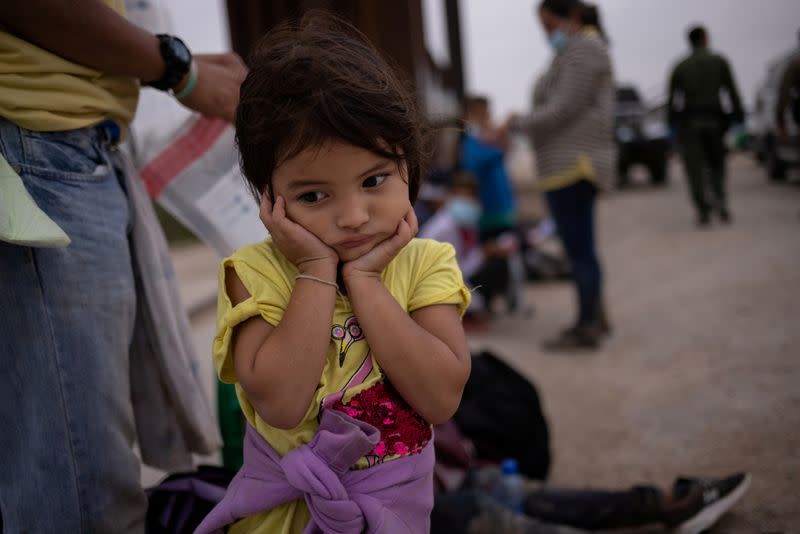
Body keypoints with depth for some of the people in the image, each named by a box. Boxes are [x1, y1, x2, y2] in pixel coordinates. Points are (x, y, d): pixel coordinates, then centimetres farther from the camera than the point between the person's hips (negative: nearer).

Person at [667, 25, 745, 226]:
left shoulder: (680, 67, 5)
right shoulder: (719, 62, 3)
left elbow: (671, 98, 2)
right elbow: (732, 92, -2)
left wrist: (672, 124, 8)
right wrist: (739, 118, 2)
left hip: (690, 121, 0)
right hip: (714, 120, 1)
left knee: (695, 168, 0)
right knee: (716, 164, 16)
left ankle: (703, 211, -8)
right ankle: (720, 199, -3)